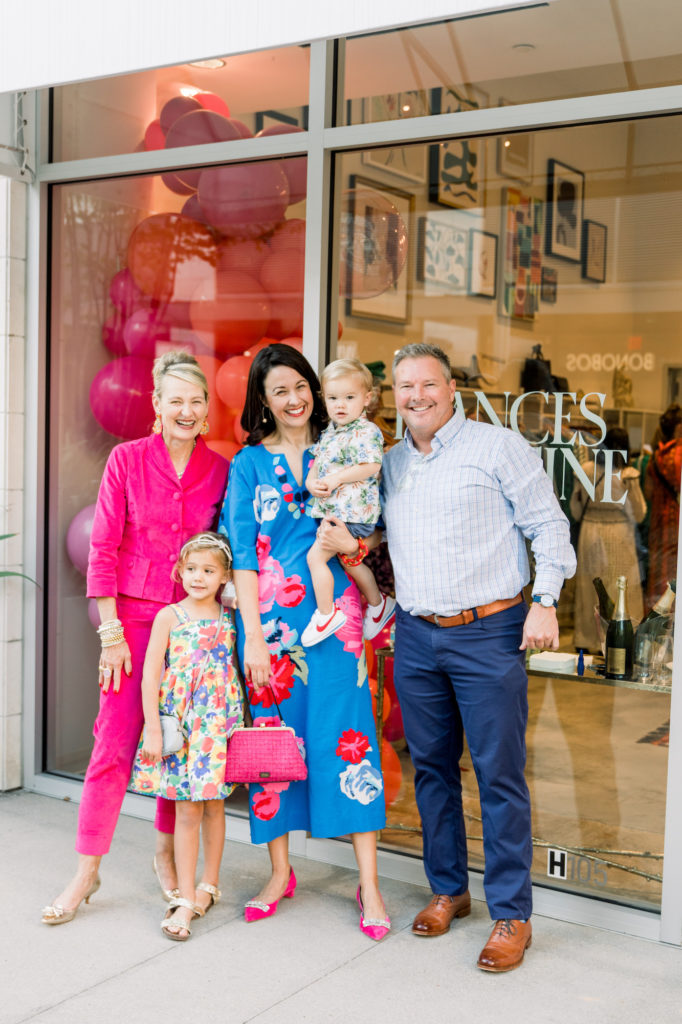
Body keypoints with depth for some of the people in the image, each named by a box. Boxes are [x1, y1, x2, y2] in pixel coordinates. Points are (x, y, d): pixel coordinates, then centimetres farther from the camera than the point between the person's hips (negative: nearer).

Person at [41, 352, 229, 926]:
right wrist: (111, 631, -7)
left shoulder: (221, 470, 2)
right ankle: (87, 871, 11)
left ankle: (167, 852, 28)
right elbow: (103, 550, -3)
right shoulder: (127, 460, -4)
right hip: (133, 614, -2)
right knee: (115, 742, -1)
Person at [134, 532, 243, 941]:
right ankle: (186, 898, 6)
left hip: (220, 720, 2)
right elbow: (151, 673, -4)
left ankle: (209, 886, 25)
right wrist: (153, 727, -9)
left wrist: (241, 718, 4)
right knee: (186, 810, 0)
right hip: (180, 719, -2)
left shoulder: (229, 617, 6)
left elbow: (240, 668, 11)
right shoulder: (169, 616, -1)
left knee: (214, 804, 9)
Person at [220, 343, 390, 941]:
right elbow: (242, 552, 0)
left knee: (346, 734, -4)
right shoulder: (249, 464, 6)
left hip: (332, 615, 0)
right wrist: (253, 635, -7)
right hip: (270, 616, 0)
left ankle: (369, 881, 4)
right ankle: (280, 873, 20)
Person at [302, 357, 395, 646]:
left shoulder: (366, 432, -14)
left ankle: (326, 613, 1)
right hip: (332, 510, 9)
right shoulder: (329, 433, 13)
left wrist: (336, 478, -22)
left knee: (315, 556, -12)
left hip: (351, 512, -9)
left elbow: (371, 467, -22)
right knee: (349, 560, 21)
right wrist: (312, 482, -6)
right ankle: (378, 603, 39)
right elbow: (317, 463, 16)